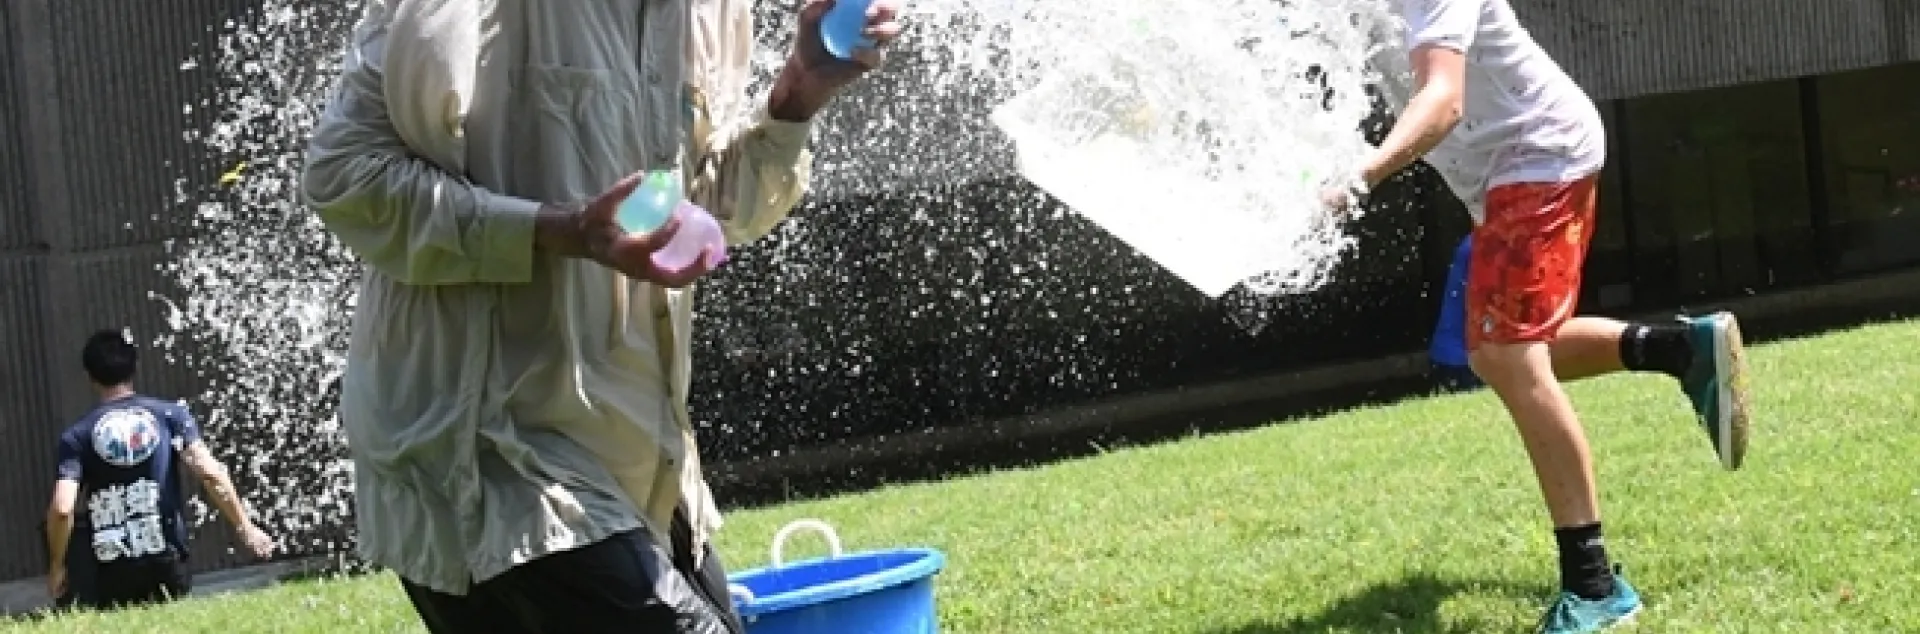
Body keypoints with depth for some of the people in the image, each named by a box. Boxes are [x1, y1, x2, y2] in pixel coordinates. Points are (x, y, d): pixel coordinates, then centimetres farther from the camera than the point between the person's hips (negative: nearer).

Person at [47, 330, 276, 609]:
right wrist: (245, 528, 0)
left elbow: (62, 508, -10)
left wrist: (56, 566, 4)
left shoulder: (77, 436, 1)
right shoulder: (171, 414, 2)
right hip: (167, 565, 1)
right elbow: (211, 474, -8)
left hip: (111, 575, -1)